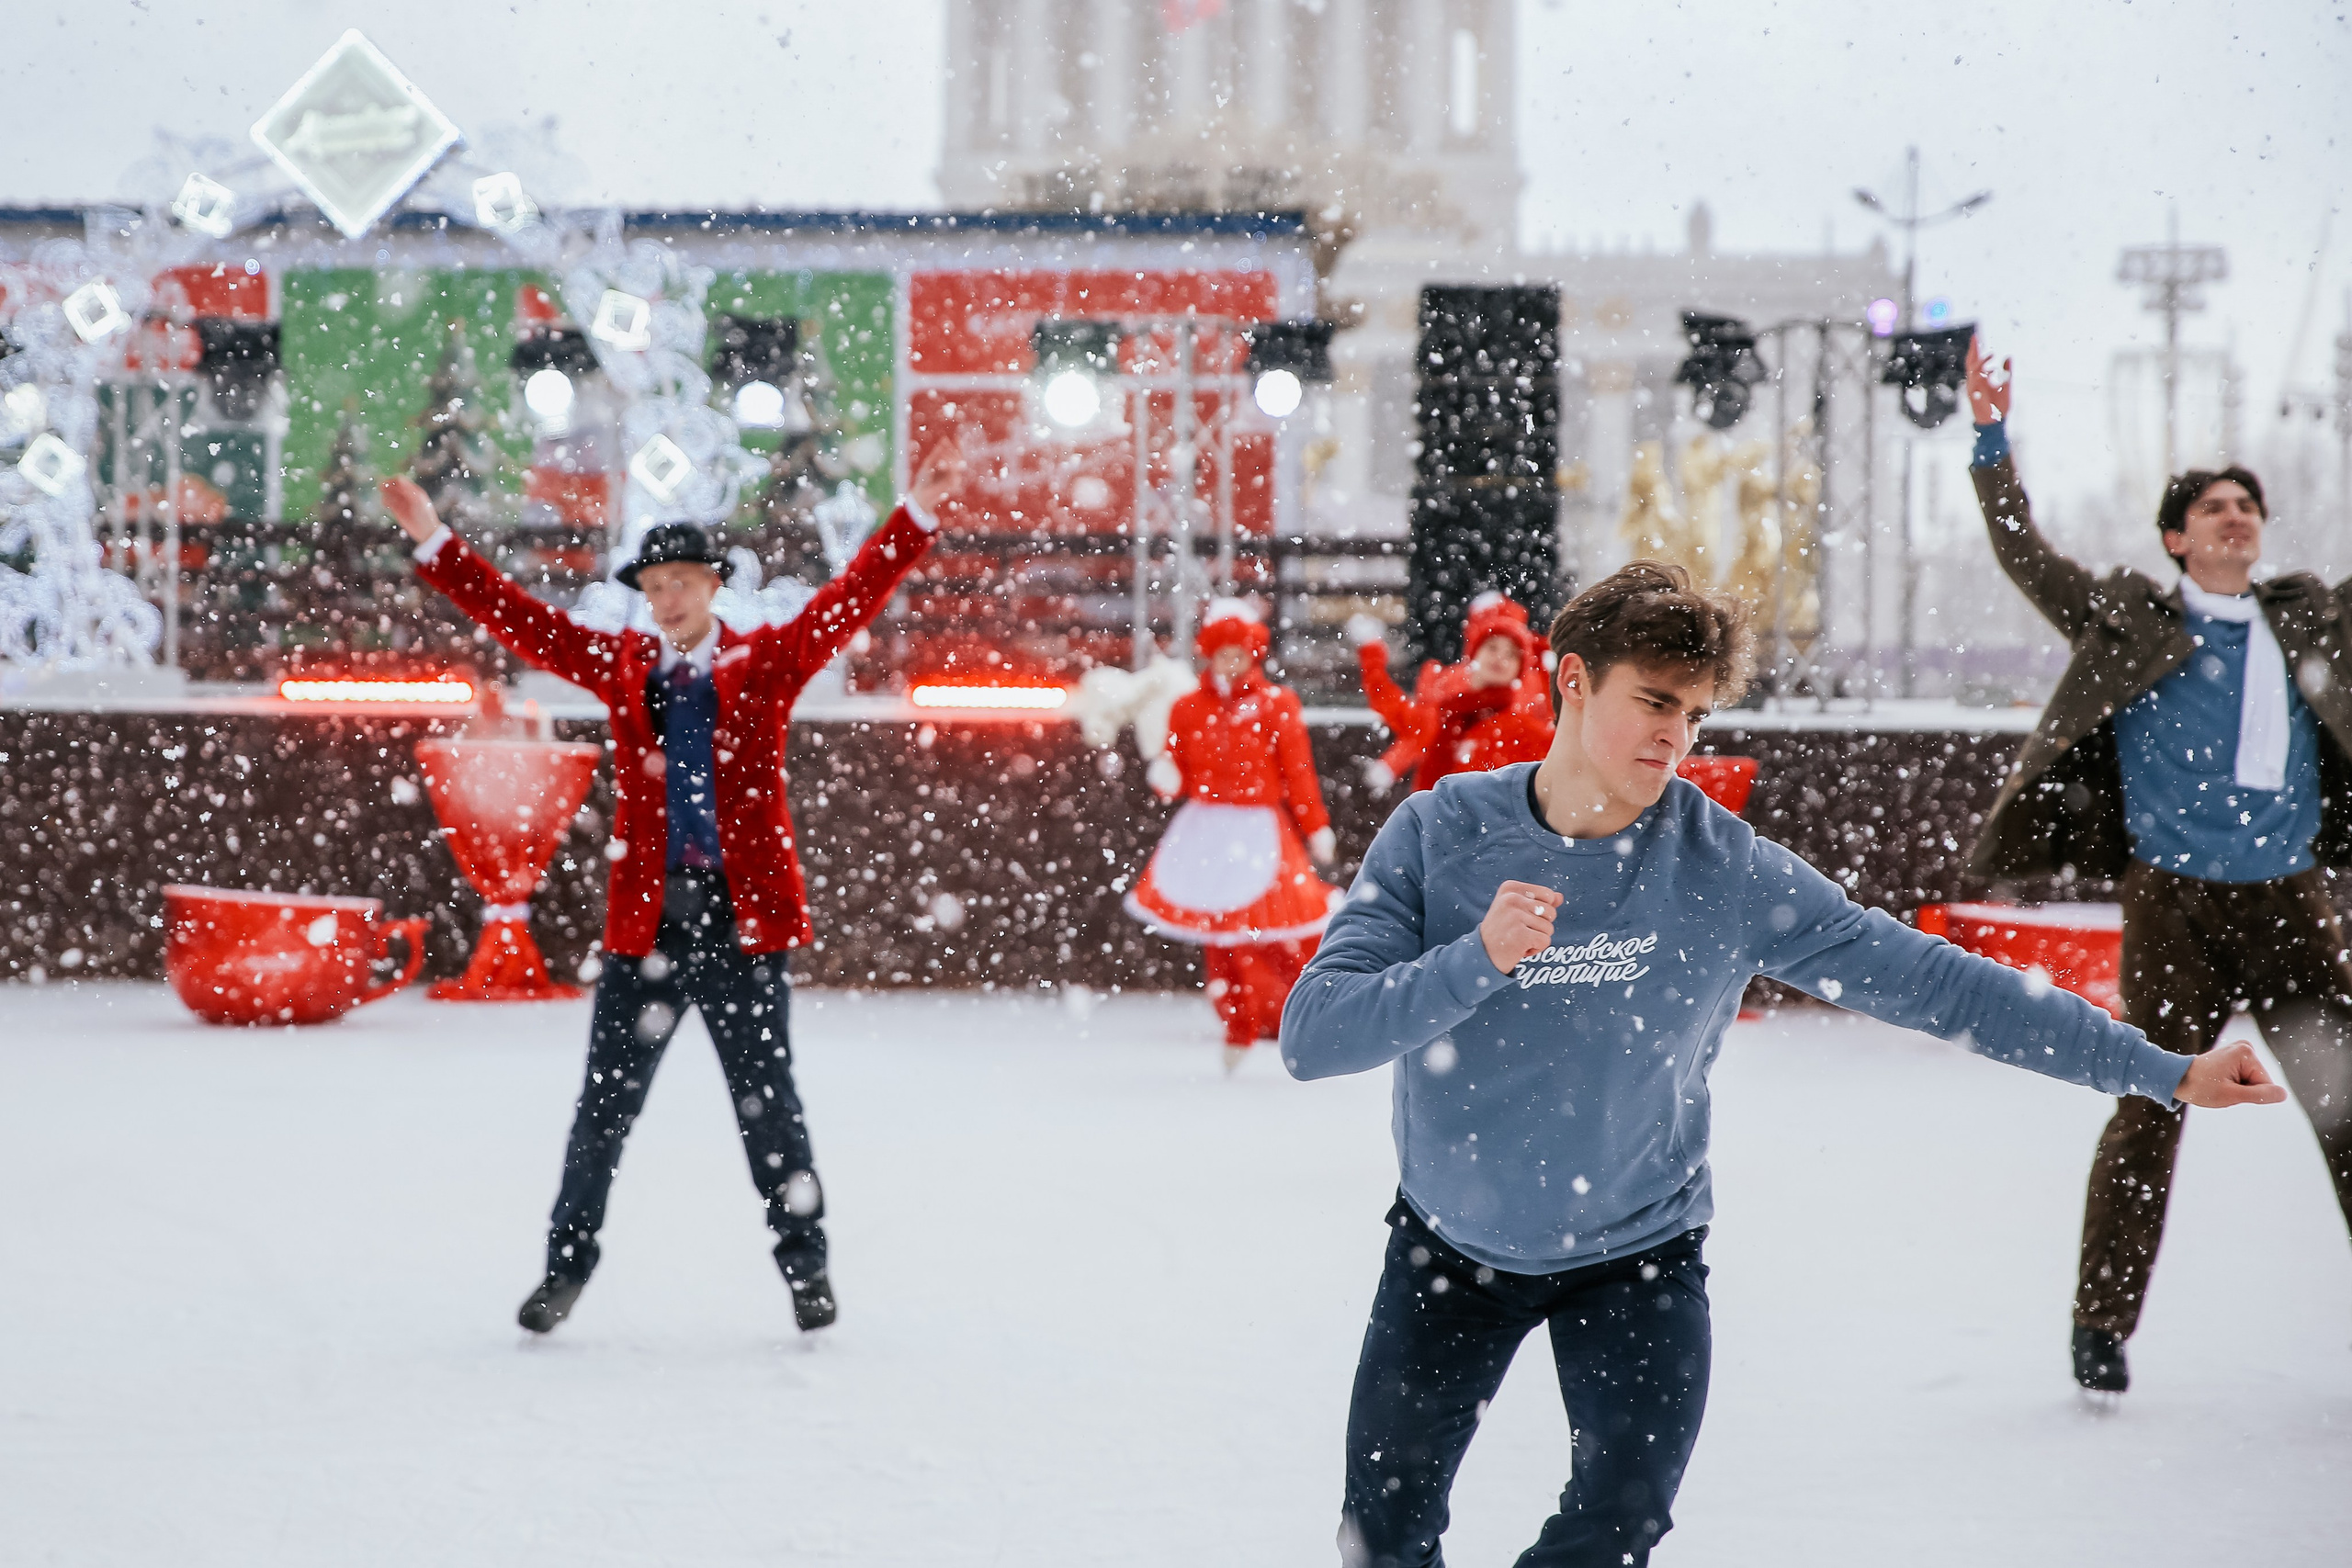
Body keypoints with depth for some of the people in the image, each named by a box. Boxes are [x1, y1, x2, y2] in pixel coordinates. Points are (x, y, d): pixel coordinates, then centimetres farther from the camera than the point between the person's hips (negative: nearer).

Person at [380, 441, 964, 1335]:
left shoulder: (765, 664, 4)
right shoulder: (620, 667, 8)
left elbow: (851, 600, -2)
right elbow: (521, 620, 7)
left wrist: (916, 516, -11)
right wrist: (435, 543, 2)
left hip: (743, 923, -2)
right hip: (644, 923, 2)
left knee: (768, 1103, 6)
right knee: (604, 1106, 6)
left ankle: (804, 1266, 17)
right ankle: (568, 1262, 18)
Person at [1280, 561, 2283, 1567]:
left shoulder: (1728, 872, -15)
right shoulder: (1440, 834, -15)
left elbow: (1928, 982, -12)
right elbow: (1310, 1037, -22)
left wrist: (2161, 1070, -12)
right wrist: (1477, 959, -38)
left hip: (1637, 1255, 0)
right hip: (1449, 1248, 1)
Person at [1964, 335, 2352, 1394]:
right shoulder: (2130, 619, 4)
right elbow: (2026, 559, -1)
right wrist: (1992, 443, -10)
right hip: (2174, 904, -3)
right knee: (2151, 1110, -4)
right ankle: (2103, 1323, 6)